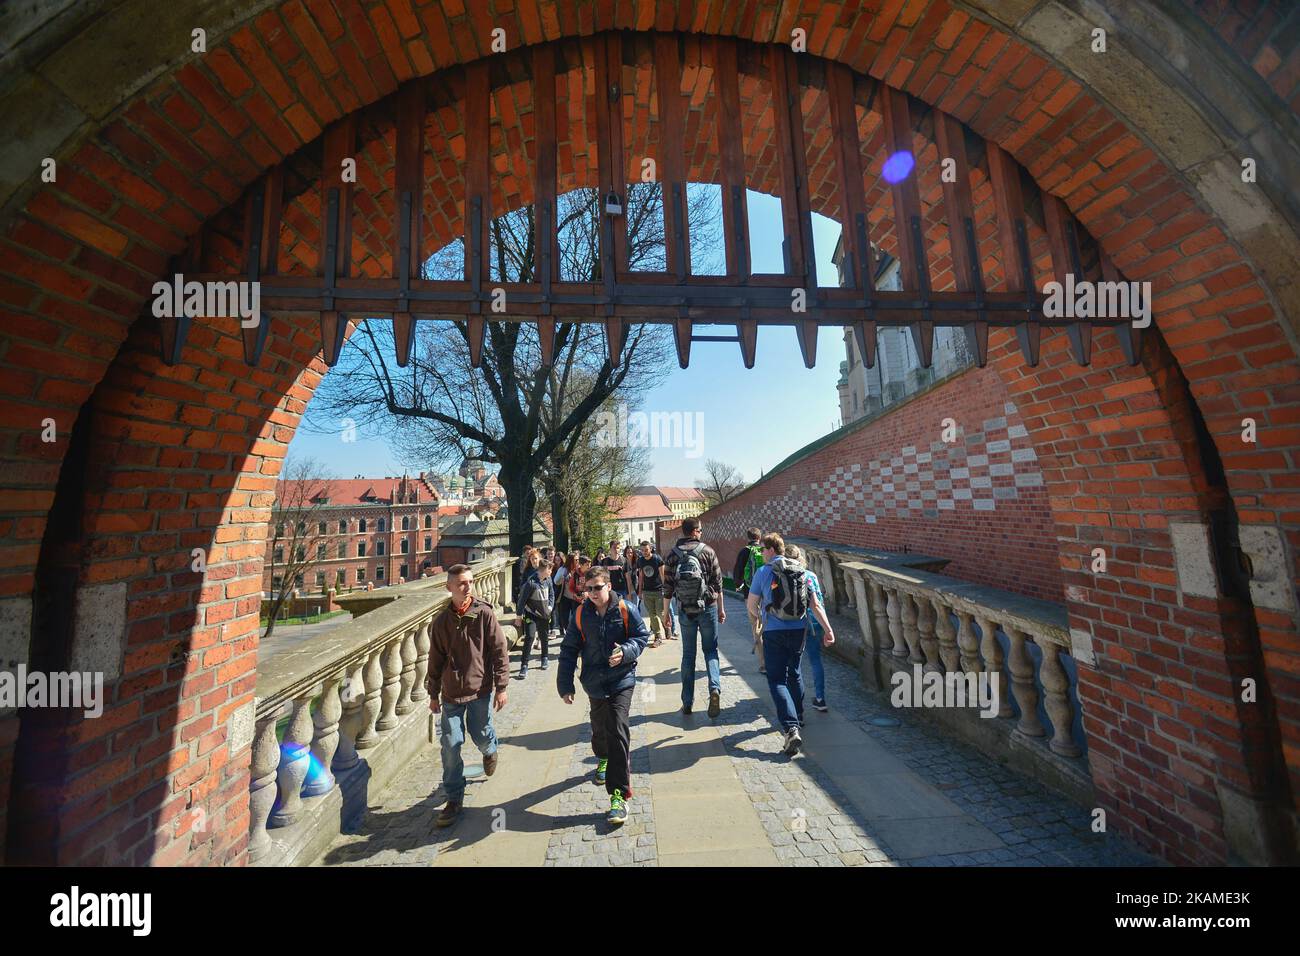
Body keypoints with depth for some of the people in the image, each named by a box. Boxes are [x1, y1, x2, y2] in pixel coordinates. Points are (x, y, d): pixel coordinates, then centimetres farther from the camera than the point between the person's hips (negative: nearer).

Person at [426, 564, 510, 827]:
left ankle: (490, 750, 47)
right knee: (450, 745, 4)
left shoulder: (484, 613, -13)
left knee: (481, 736, 9)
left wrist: (501, 687, -9)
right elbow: (435, 659, 7)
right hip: (451, 692, 2)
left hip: (480, 689, -2)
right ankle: (454, 799, 25)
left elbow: (500, 651, -9)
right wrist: (433, 694, 12)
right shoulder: (441, 620, -4)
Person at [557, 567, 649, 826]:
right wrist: (565, 685, 1)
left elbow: (641, 637, -3)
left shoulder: (625, 610, -13)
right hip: (594, 681, 3)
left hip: (622, 680, -3)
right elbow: (569, 650, 1)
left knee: (618, 730, -11)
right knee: (599, 725, 22)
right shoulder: (581, 614, -6)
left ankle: (619, 794, 3)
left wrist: (625, 652, -23)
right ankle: (603, 758, 55)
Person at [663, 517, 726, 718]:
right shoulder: (707, 551, -6)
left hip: (684, 611, 2)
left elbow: (667, 587, 0)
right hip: (708, 609, -1)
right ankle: (715, 688, -7)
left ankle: (687, 702, 19)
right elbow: (718, 583, -3)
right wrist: (721, 609, 6)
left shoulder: (672, 555, -2)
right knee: (710, 650, 14)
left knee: (688, 654, 13)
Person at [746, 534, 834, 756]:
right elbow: (816, 605, 1)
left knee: (777, 680, 2)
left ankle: (791, 728, -11)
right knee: (794, 673, 24)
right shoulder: (802, 571, 4)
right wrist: (828, 629, 5)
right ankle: (798, 717, 38)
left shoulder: (764, 572, -9)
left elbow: (752, 606, -3)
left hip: (774, 632, -5)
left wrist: (762, 616, 17)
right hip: (798, 630, 5)